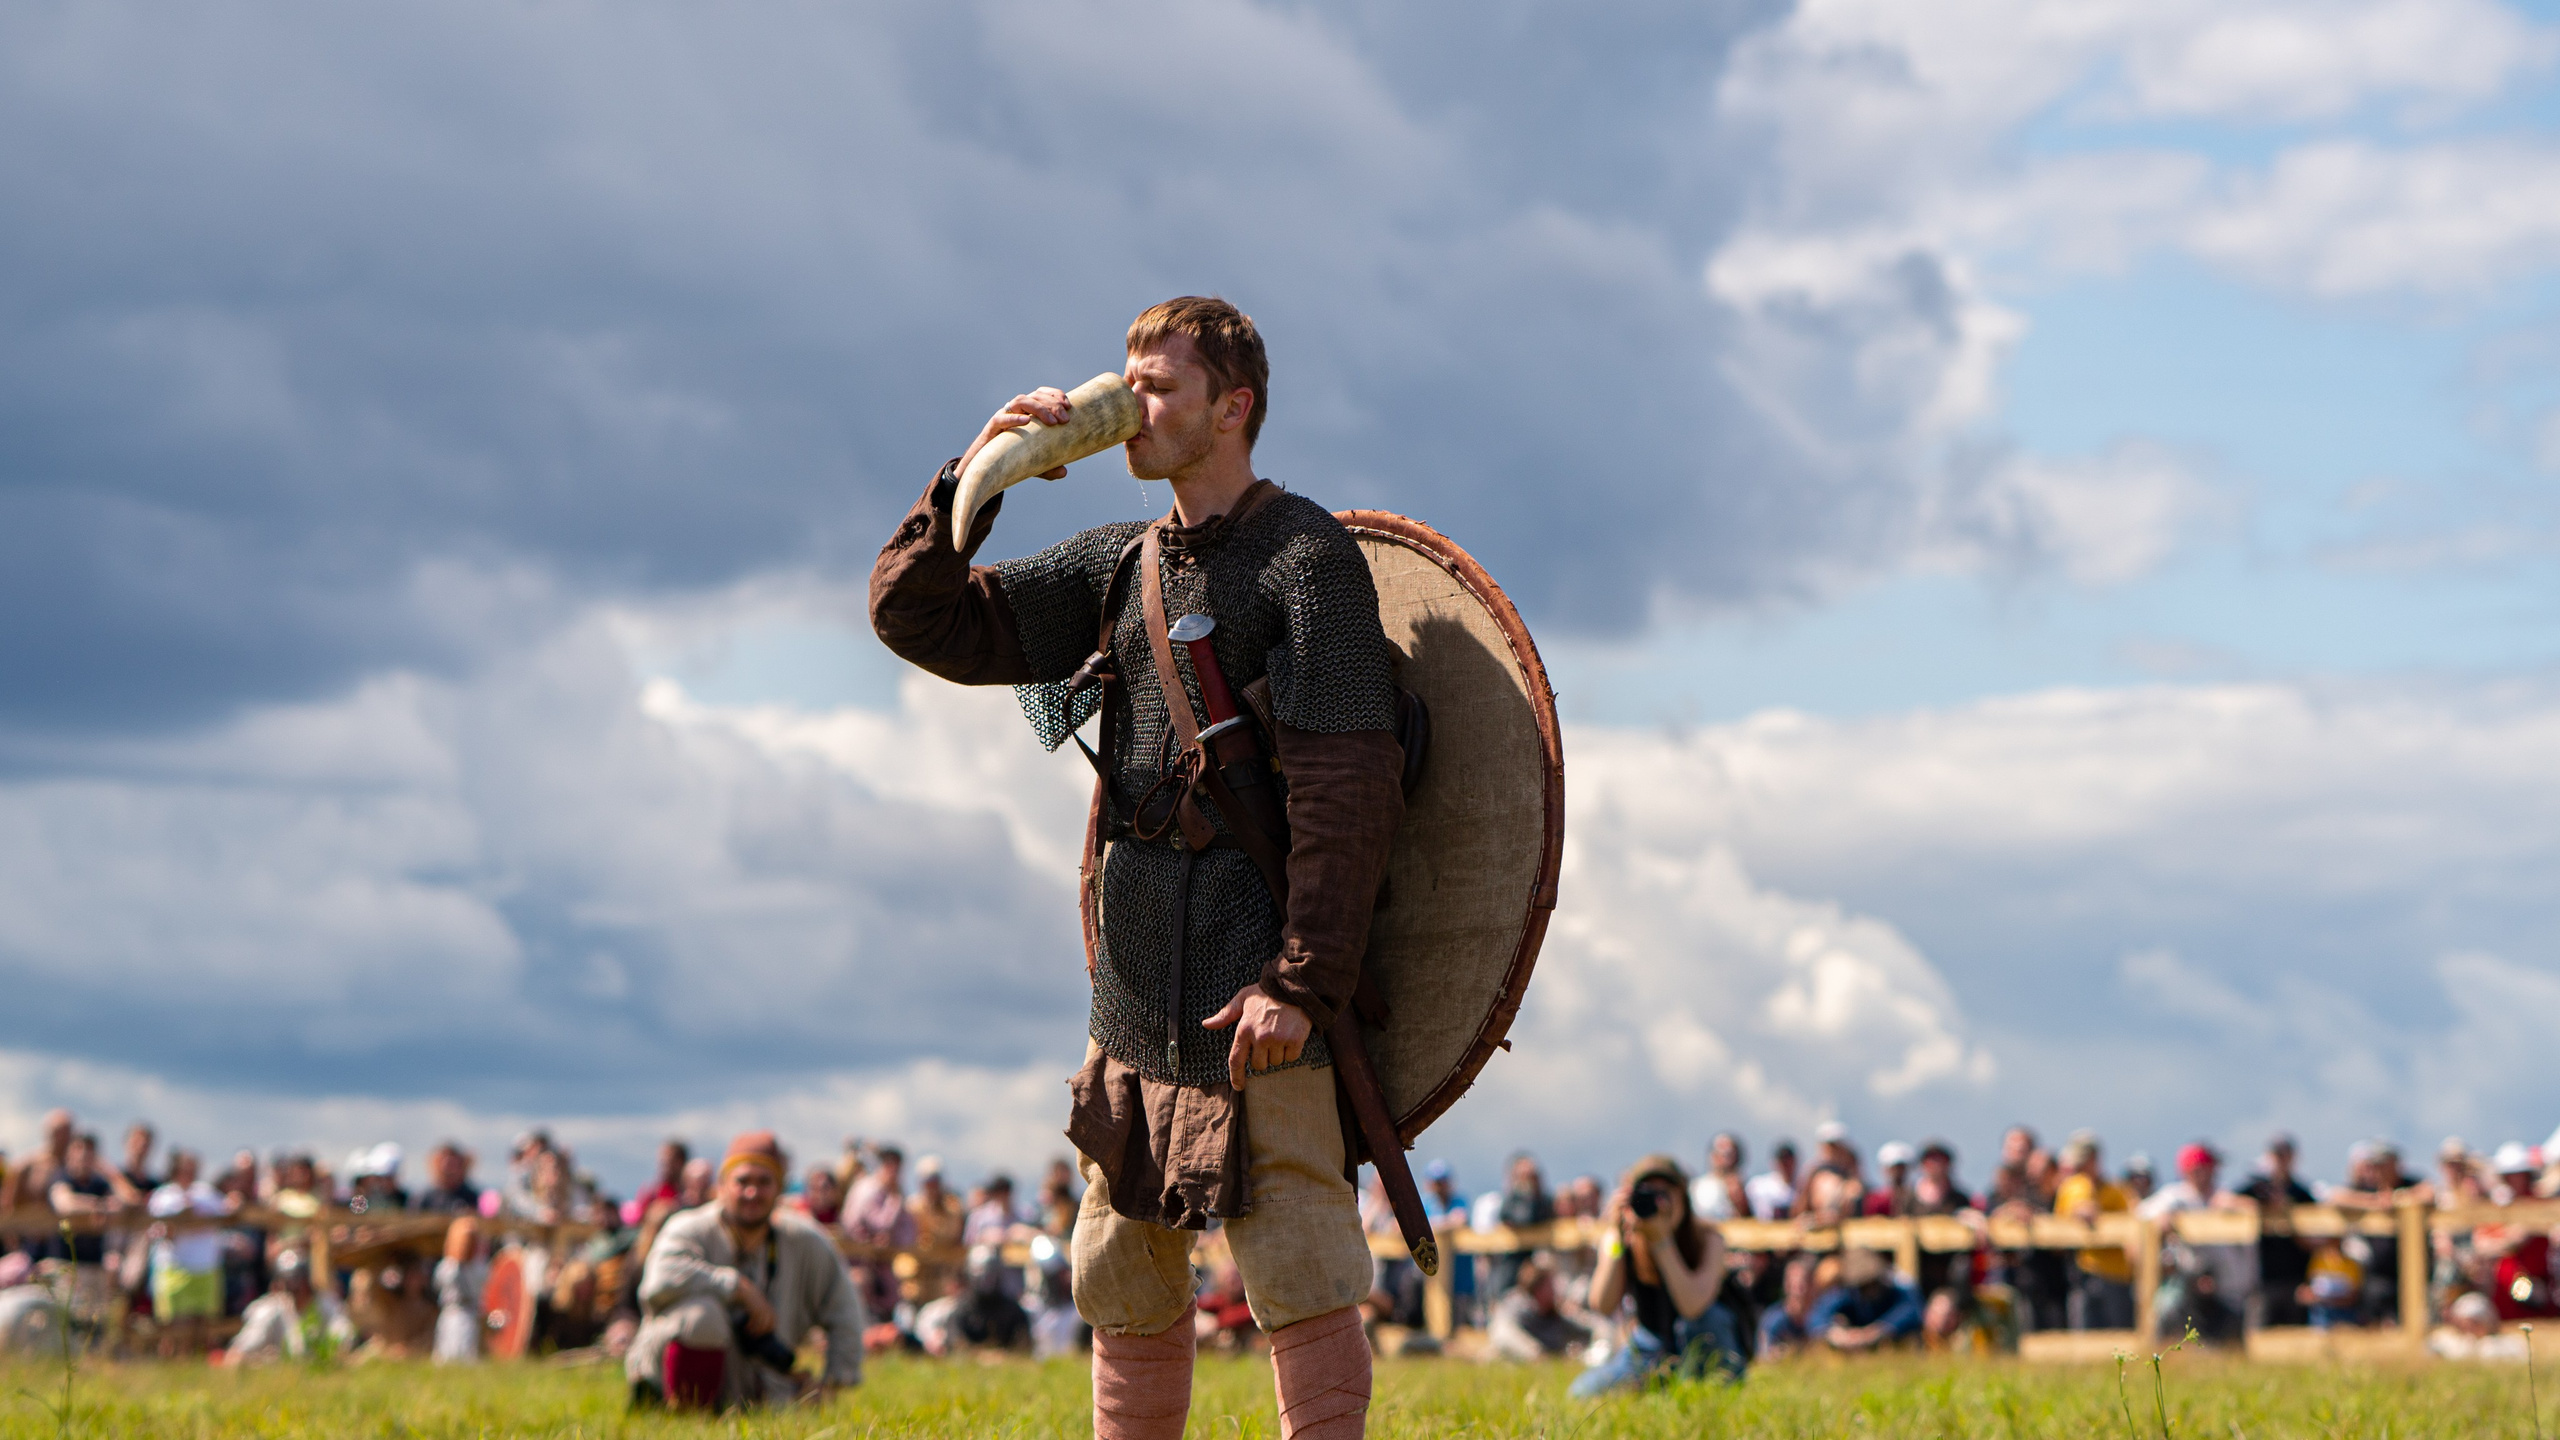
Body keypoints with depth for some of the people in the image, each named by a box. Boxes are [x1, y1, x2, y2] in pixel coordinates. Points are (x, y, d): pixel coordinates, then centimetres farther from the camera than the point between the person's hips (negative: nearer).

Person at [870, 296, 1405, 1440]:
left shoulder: (1310, 560, -6)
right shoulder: (1120, 566, 15)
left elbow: (1349, 790, -13)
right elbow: (917, 618, 12)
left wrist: (1302, 983, -19)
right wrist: (973, 484, -3)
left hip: (1255, 994, -7)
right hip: (1136, 987, 7)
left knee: (1296, 1278, -6)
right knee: (1126, 1286, 11)